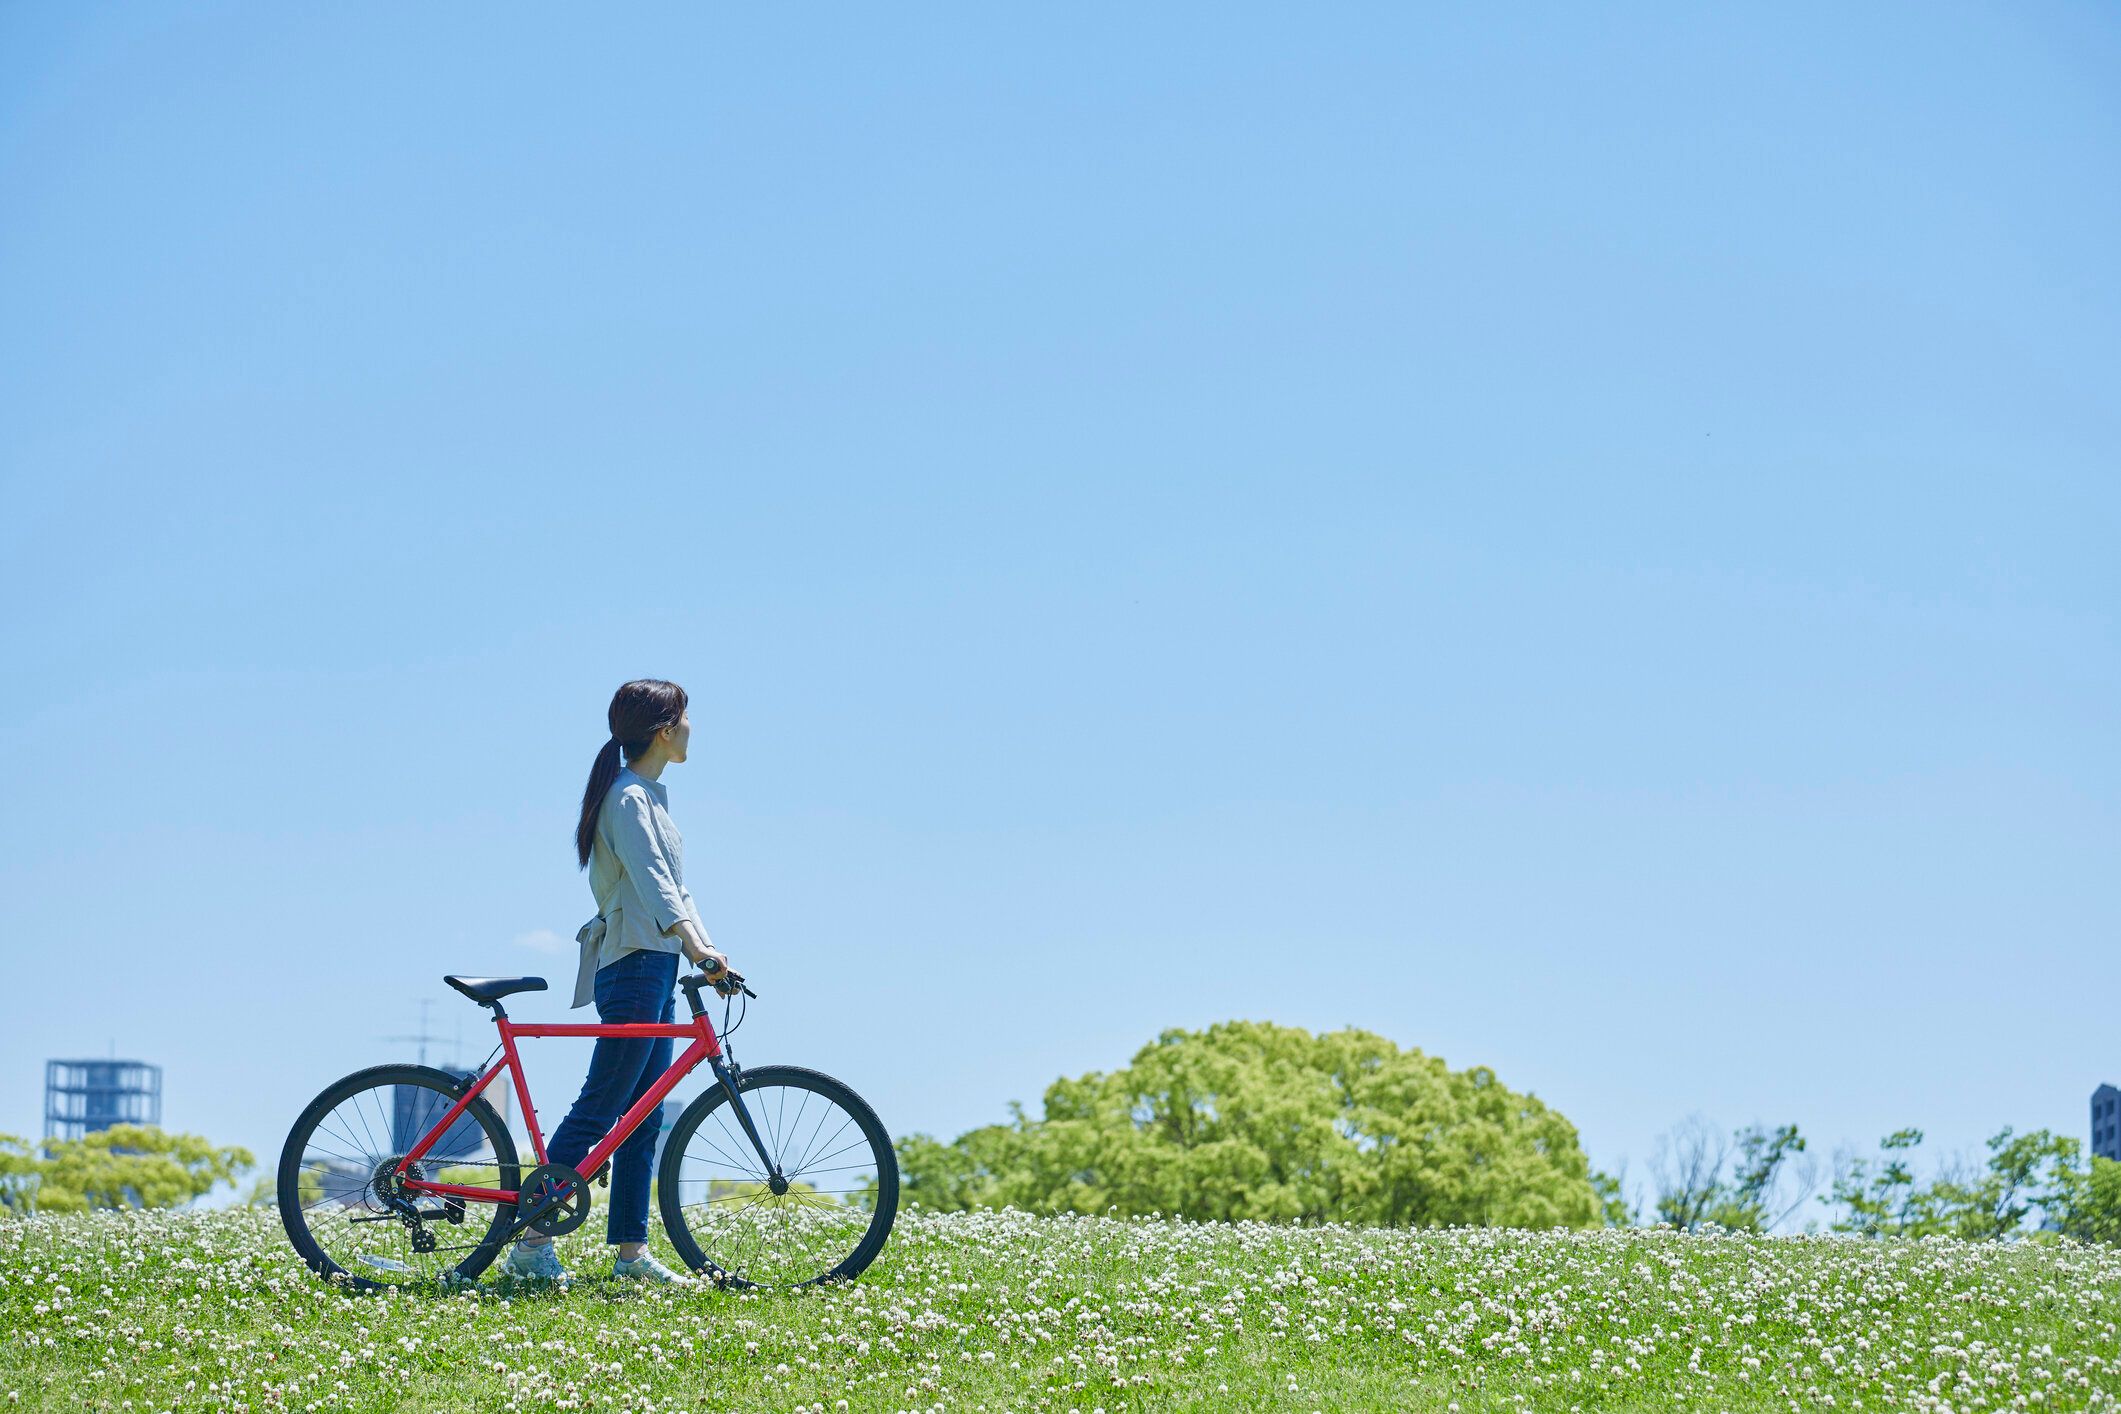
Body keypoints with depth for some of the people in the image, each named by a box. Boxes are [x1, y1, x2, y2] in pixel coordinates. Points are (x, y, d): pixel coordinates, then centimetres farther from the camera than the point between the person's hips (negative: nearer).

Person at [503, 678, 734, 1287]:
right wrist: (695, 943, -39)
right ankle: (532, 1242, -9)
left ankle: (631, 1250, 10)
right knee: (599, 1107, -10)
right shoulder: (627, 797, -13)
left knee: (643, 1117, 8)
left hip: (656, 968, 10)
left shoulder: (653, 796, 18)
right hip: (633, 966, -10)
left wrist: (705, 949, 8)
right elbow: (648, 877, -27)